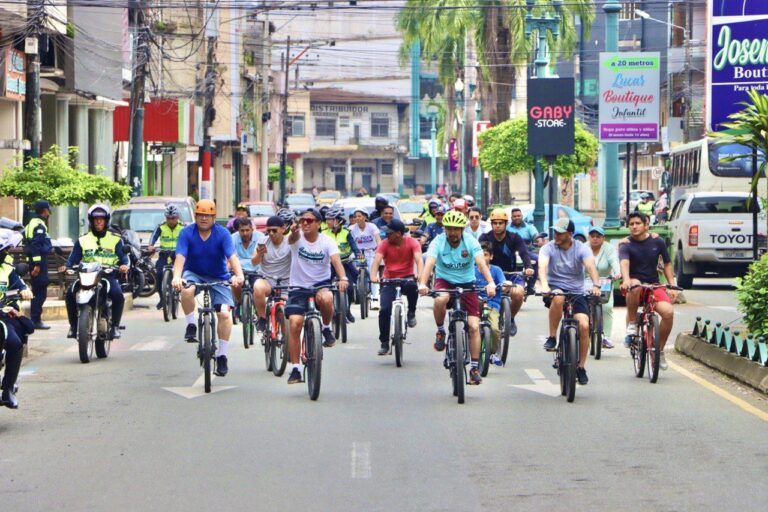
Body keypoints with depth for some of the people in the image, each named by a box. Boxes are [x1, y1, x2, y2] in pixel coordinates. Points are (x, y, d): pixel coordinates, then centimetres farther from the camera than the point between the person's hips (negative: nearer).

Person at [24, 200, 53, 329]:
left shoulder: (33, 223, 17)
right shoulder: (39, 225, -15)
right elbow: (35, 245, -22)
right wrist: (37, 264, -24)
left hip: (35, 261, 11)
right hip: (39, 261, -11)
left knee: (37, 291, 15)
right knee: (40, 292, -9)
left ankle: (35, 319, 19)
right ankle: (36, 320, -9)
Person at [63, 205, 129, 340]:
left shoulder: (115, 240, 12)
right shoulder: (82, 240, 16)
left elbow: (123, 256, 4)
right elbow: (74, 258, 10)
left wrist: (124, 265, -19)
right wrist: (66, 266, -11)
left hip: (108, 275, -2)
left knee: (118, 295, -32)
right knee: (70, 293, -25)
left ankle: (115, 326, -14)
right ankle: (73, 325, -10)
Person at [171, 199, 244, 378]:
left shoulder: (222, 234, -15)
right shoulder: (187, 233, -14)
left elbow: (232, 257, -27)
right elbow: (180, 257, -26)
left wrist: (239, 276, -46)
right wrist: (177, 277, -45)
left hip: (219, 278, 0)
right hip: (194, 274, 0)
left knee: (224, 313, -15)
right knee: (186, 290, -35)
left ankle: (222, 355, -4)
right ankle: (191, 325, -12)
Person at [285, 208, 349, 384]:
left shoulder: (327, 242, -7)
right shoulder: (297, 238, -6)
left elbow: (336, 260, -22)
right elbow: (293, 238, -30)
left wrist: (343, 278, -43)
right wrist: (294, 230, -57)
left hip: (321, 284, -1)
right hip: (298, 287, 1)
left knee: (326, 298, -37)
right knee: (294, 324, -12)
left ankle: (327, 328, -6)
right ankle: (295, 369, -1)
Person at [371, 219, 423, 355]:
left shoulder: (412, 243, -9)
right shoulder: (385, 244, -7)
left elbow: (419, 259, -23)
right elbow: (377, 260, -20)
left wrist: (420, 275, -44)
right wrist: (373, 276, -41)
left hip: (407, 278, -1)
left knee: (413, 286, -37)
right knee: (385, 310, -15)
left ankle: (411, 313, -9)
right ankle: (384, 343, -3)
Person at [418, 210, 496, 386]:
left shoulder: (471, 242, -13)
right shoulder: (438, 242, -14)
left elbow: (481, 263, -26)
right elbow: (429, 263, -28)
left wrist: (490, 283, -44)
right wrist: (422, 283, -47)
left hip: (466, 284, 1)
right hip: (444, 281, -1)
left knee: (474, 326, -9)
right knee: (441, 299, -37)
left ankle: (474, 367, 2)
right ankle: (440, 331, -10)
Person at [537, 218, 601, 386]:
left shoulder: (581, 248, -6)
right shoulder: (548, 248, -6)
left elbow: (591, 266, -22)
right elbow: (543, 266, -25)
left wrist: (596, 285, -42)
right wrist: (543, 284, -46)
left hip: (576, 292, 1)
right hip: (554, 289, -1)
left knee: (584, 325, -17)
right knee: (558, 298, -38)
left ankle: (581, 368, -1)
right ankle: (552, 338, -20)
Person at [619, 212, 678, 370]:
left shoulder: (657, 241, 4)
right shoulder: (626, 245, -7)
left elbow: (667, 264, 13)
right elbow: (624, 262, -26)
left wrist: (672, 286, 3)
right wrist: (626, 280, -46)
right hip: (634, 283, -3)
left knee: (668, 311, -23)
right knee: (635, 286, -41)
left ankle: (660, 350, -3)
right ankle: (631, 325, -21)